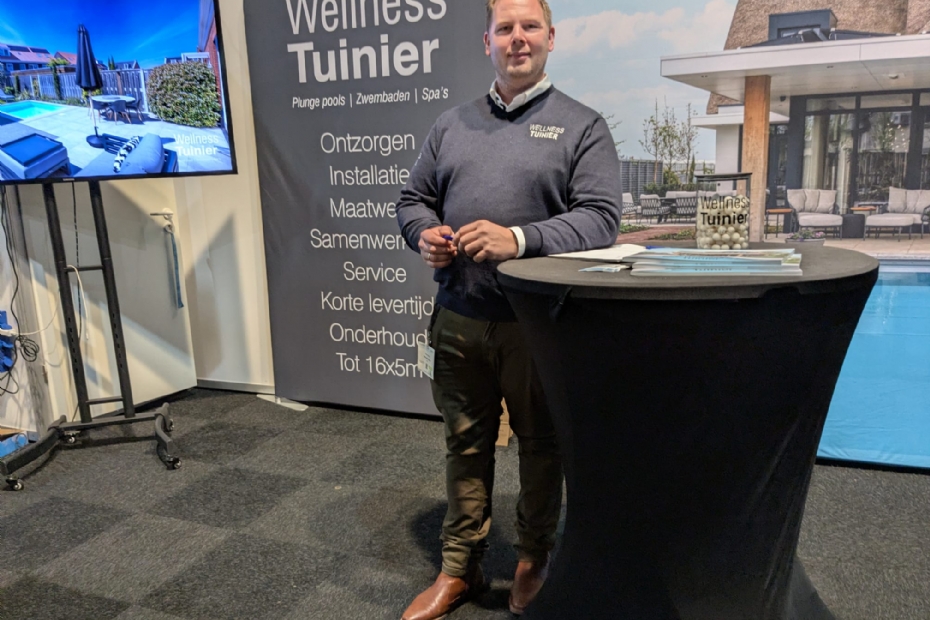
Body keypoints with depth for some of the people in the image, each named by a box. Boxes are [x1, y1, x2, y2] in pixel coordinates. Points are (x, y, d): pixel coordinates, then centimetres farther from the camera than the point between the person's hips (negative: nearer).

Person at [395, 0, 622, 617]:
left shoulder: (582, 125, 1)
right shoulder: (452, 124, 13)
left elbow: (601, 217, -10)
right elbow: (413, 198, 18)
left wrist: (519, 239, -23)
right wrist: (425, 233, -6)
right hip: (459, 319, 3)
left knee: (541, 445, 12)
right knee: (465, 444, 13)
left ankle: (535, 560, 35)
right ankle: (460, 570, 30)